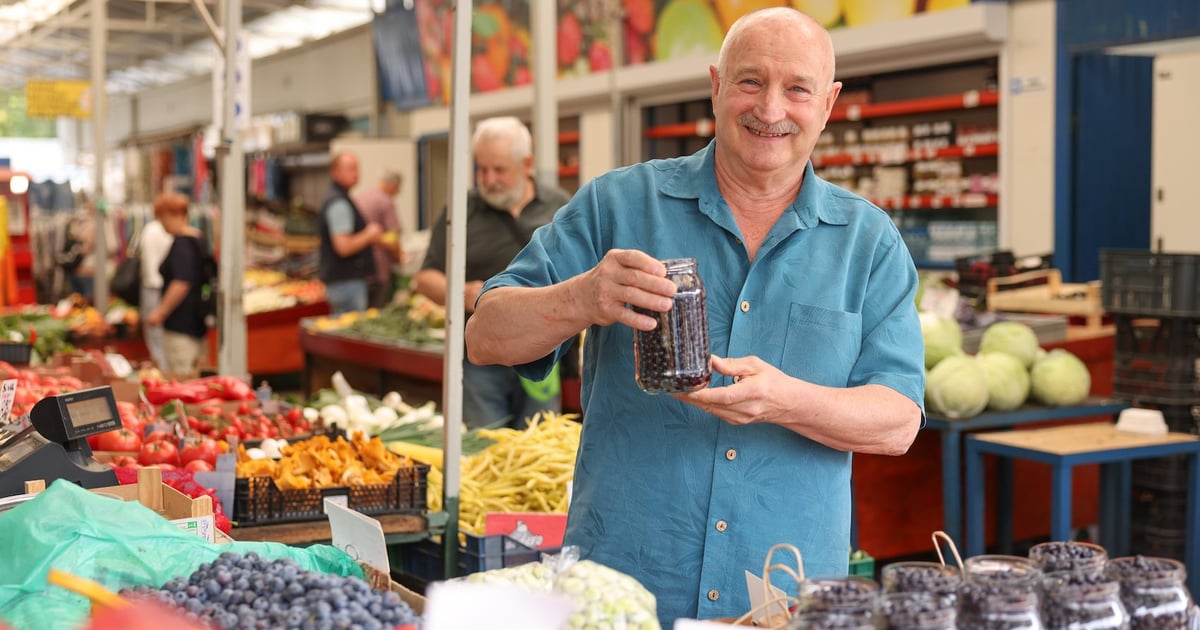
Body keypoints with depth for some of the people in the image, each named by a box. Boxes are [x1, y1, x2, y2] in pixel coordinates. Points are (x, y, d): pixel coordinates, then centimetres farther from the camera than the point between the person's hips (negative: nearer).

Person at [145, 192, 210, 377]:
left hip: (181, 323, -10)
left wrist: (160, 312, -16)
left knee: (180, 377, -9)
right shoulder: (200, 239, 15)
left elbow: (181, 284, -23)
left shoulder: (181, 244, -15)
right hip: (198, 319, 10)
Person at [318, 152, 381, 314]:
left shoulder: (334, 198, 17)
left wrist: (367, 237, 13)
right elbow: (343, 247, -24)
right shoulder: (339, 204, -16)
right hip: (346, 281, -11)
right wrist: (369, 235, -11)